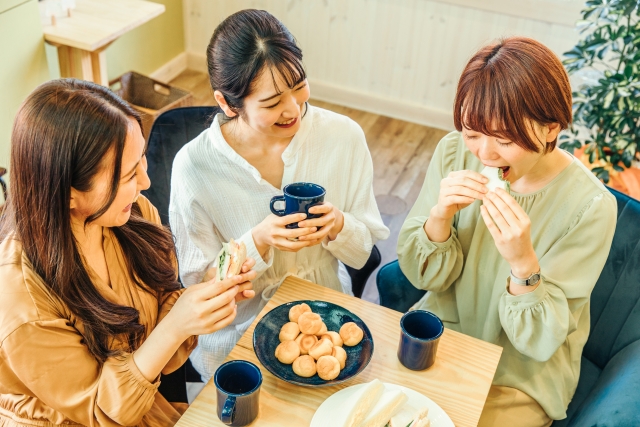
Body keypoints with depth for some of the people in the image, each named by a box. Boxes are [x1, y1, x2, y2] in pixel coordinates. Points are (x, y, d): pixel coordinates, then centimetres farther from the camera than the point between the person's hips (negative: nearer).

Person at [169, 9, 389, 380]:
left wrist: (339, 226, -23)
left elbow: (363, 252, -1)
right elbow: (199, 284, -9)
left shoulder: (344, 136, -11)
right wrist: (259, 242, -26)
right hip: (239, 333, -1)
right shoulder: (194, 166, -17)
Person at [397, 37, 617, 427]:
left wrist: (524, 262, -37)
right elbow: (423, 275, -7)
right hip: (441, 333, 3)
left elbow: (540, 341, -19)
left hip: (520, 377, -3)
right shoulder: (454, 152, -14)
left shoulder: (589, 207, -24)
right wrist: (440, 216, -27)